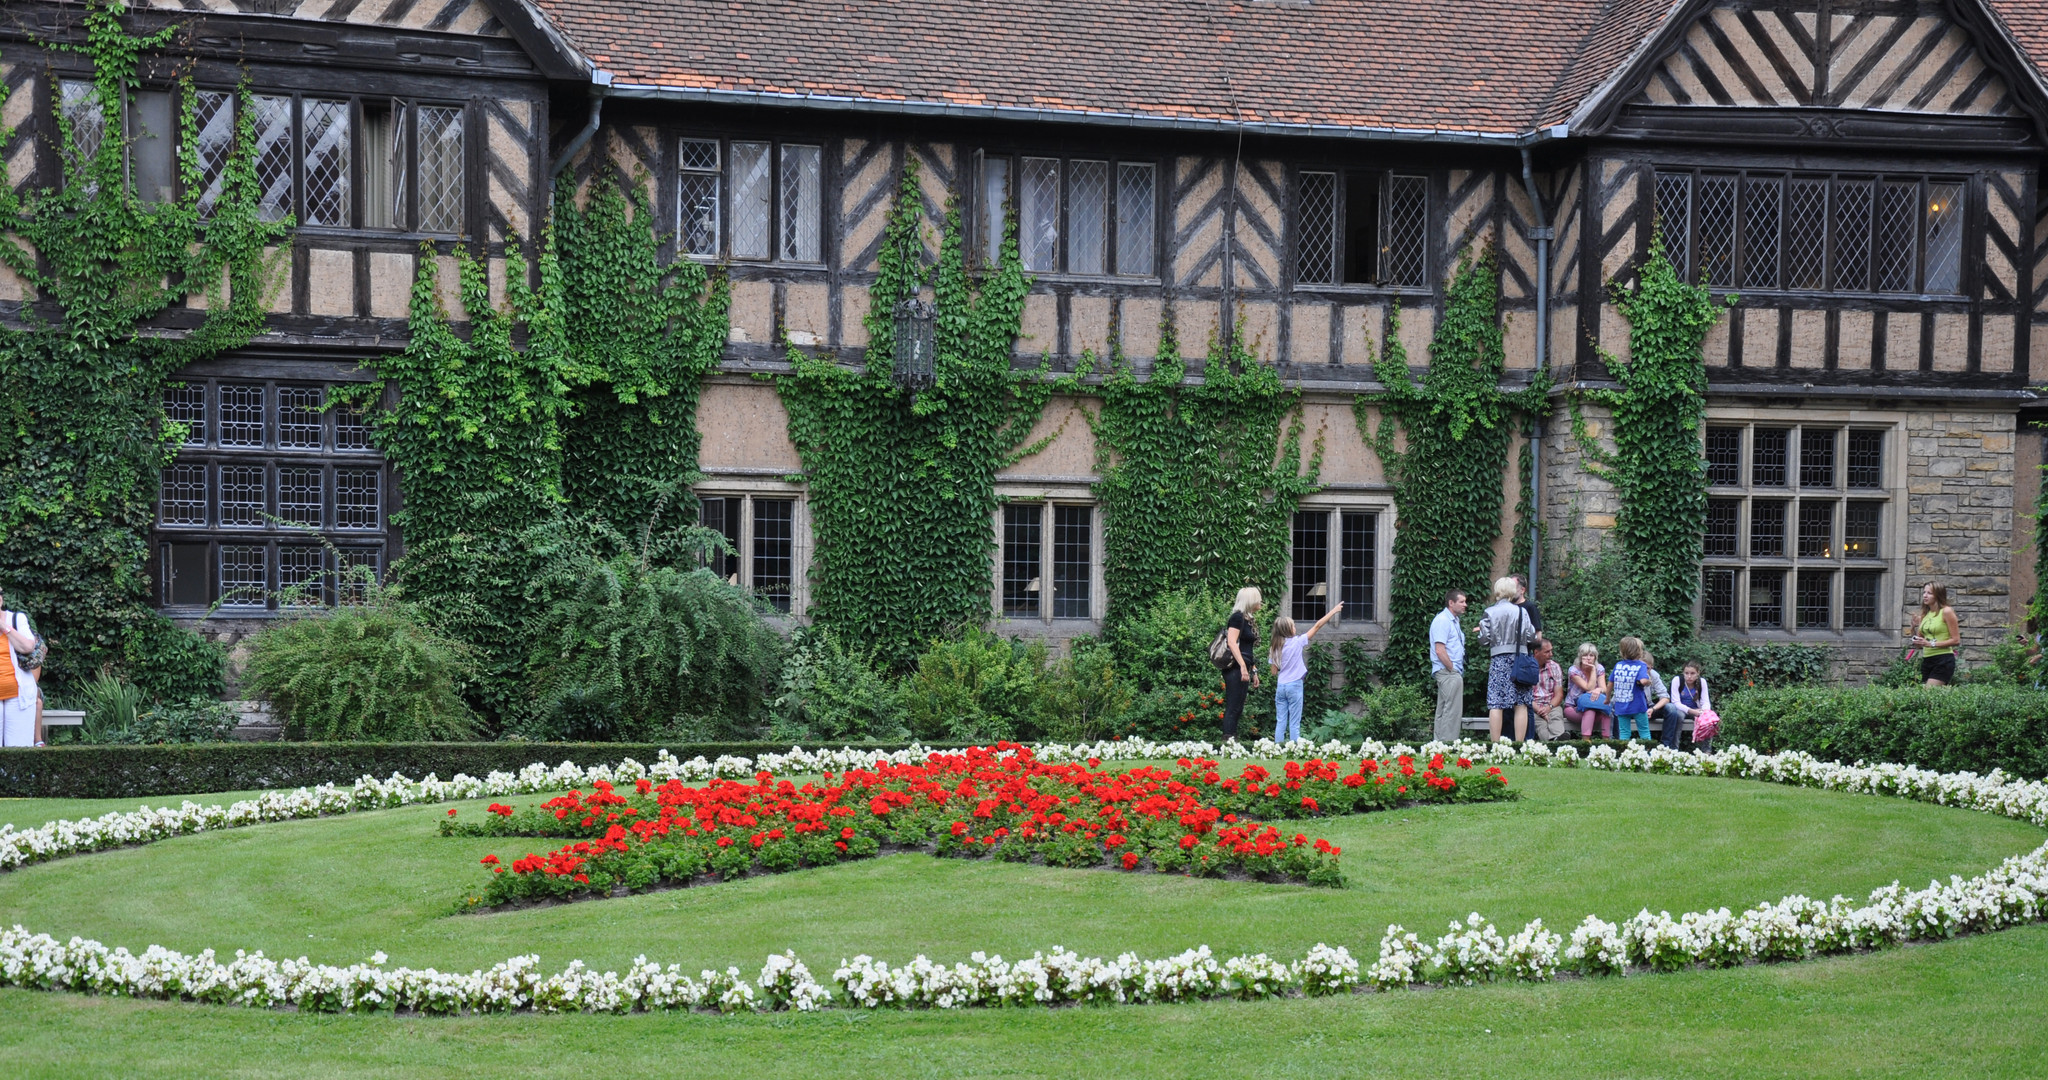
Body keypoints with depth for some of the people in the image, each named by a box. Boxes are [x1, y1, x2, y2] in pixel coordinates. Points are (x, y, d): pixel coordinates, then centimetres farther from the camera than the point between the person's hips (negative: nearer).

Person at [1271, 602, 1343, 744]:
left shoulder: (1275, 647, 4)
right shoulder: (1297, 642, -9)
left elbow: (1274, 672, 7)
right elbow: (1317, 626, -5)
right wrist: (1333, 611, 0)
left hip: (1280, 686, 4)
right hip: (1294, 686, -4)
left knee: (1280, 722, 6)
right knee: (1294, 724, 0)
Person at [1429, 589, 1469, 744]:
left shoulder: (1453, 620, 19)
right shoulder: (1442, 621, -14)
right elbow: (1440, 651, -20)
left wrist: (1457, 671, 17)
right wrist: (1453, 669, -16)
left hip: (1451, 672, 11)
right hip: (1448, 672, -11)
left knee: (1443, 711, 13)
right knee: (1452, 710, -12)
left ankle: (1440, 743, 17)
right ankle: (1449, 742, -12)